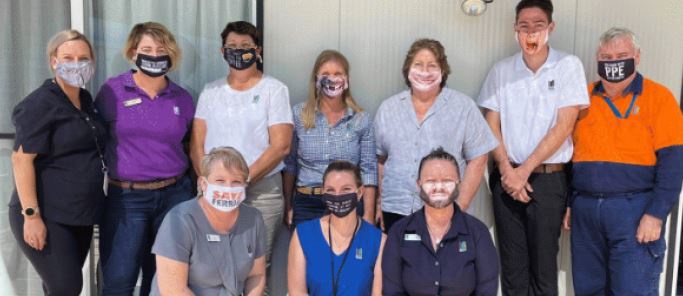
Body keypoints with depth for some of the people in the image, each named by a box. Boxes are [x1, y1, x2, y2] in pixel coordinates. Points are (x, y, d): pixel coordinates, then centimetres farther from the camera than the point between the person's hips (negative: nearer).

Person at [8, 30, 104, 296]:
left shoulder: (86, 99, 11)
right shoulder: (41, 104, -12)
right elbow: (21, 159, -18)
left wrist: (93, 204, 17)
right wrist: (31, 215, -23)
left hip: (80, 214, 8)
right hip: (47, 216, -7)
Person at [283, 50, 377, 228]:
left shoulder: (361, 119, 1)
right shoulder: (298, 115, 1)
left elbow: (368, 170, 1)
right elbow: (290, 164, 7)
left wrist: (368, 216, -3)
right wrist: (288, 206, 7)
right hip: (307, 205, 0)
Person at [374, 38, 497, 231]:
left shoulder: (463, 107, 0)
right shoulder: (388, 109, 9)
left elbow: (478, 159, -2)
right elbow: (380, 160, 11)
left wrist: (460, 207, -7)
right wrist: (378, 205, 8)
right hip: (395, 212, 2)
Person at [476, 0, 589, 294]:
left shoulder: (568, 66, -3)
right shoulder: (500, 70, 4)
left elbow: (563, 126, -8)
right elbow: (491, 126, 5)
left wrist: (525, 170, -10)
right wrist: (507, 170, -8)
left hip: (548, 179, -2)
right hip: (506, 177, 2)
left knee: (544, 263, 4)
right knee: (512, 263, 8)